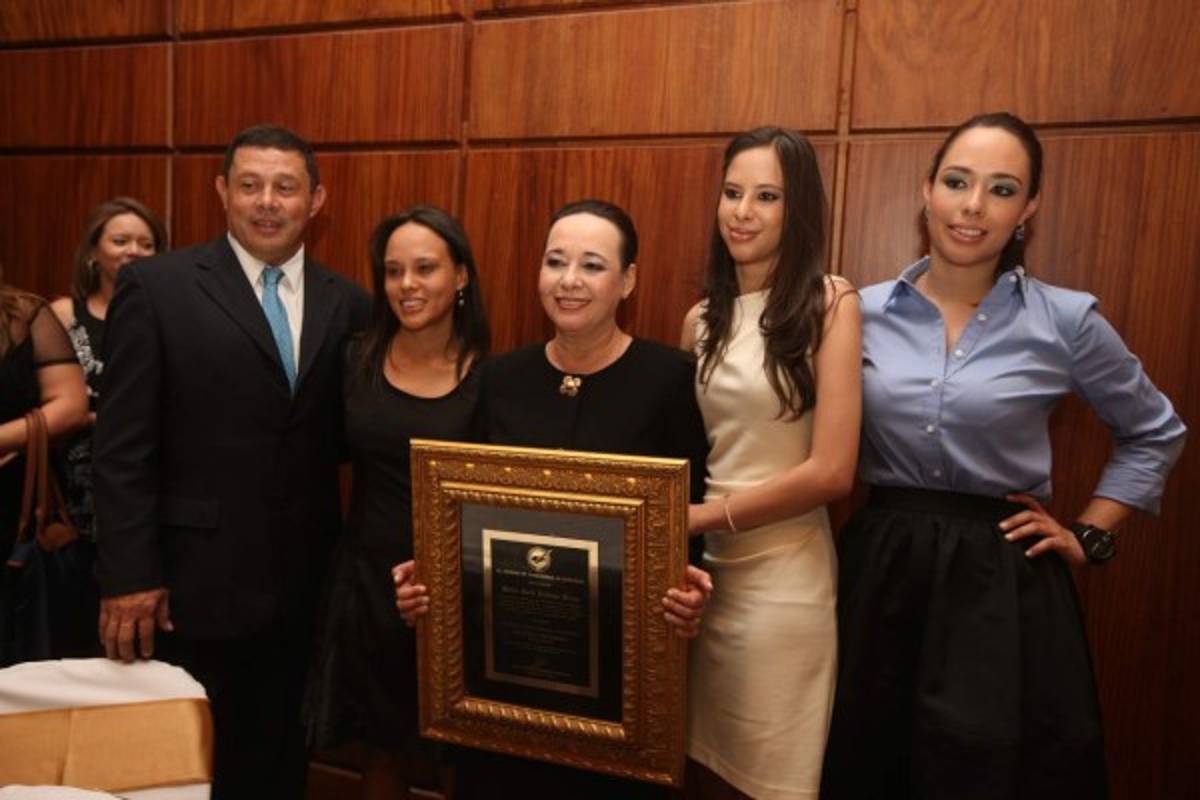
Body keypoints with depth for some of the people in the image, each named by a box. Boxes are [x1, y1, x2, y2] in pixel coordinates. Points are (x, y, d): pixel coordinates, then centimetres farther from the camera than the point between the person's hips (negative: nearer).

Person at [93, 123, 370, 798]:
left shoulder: (348, 304, 3)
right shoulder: (156, 287, -5)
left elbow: (346, 439, 7)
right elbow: (122, 448, -7)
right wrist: (128, 575, -9)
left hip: (307, 580, 3)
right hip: (202, 577, -2)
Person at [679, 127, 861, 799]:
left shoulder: (830, 302, -8)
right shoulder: (703, 318, 6)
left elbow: (831, 472, -14)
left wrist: (706, 515, -11)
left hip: (781, 574, -4)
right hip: (698, 566, 5)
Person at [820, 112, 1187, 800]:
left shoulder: (1067, 319, -4)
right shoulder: (866, 311, 0)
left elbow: (1156, 433, 11)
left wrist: (1090, 535, 4)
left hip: (1003, 580, -1)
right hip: (883, 568, 2)